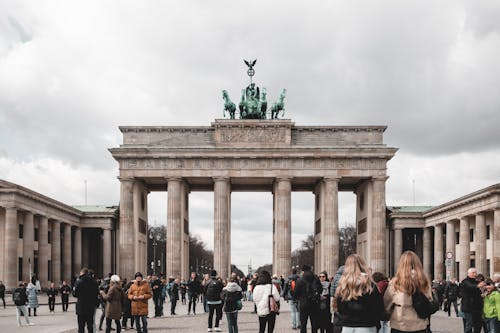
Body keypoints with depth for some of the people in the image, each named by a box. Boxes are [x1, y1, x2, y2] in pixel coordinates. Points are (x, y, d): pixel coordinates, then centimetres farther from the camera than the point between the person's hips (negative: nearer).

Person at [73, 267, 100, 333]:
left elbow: (75, 294, -8)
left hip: (81, 307, -4)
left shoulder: (79, 281, -10)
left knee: (81, 326, 1)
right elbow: (97, 293, 4)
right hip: (91, 307, 4)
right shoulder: (94, 281, 1)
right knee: (90, 326, 12)